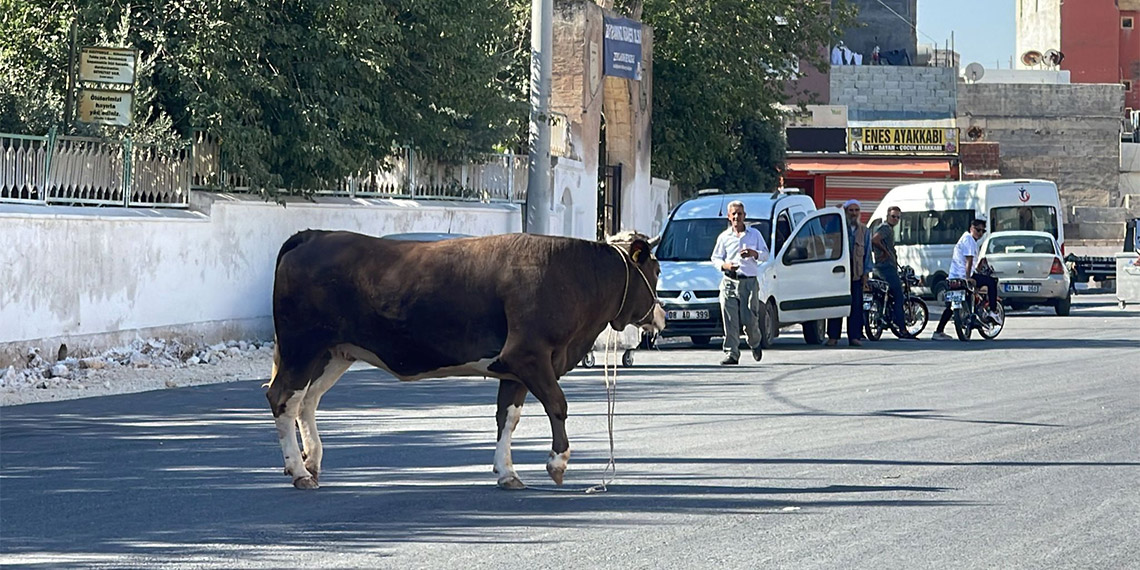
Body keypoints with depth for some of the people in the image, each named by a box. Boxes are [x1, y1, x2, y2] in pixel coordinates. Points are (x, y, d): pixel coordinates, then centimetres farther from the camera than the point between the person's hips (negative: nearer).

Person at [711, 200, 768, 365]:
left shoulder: (754, 234, 11)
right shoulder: (724, 237, 12)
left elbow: (765, 254, 11)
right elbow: (715, 258, 13)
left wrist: (754, 254, -12)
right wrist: (725, 265, -9)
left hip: (750, 282, -1)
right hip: (729, 283, 1)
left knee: (750, 319, -6)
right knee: (731, 321, -7)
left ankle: (755, 344, 23)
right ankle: (731, 353, -5)